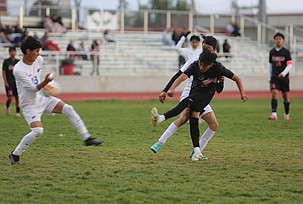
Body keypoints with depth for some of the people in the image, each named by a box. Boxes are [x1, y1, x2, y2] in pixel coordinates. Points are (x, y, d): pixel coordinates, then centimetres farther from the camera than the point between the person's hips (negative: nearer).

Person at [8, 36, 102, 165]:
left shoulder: (39, 59, -4)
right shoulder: (18, 70, -25)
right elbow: (33, 88, -28)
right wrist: (45, 82, -42)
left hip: (42, 99, 7)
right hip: (29, 105, -7)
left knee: (68, 109, -10)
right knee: (37, 130, -25)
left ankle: (86, 138, -3)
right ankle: (15, 154, -6)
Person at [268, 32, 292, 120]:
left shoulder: (286, 52, -3)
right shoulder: (272, 52, 7)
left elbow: (290, 65, -9)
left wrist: (283, 73, -26)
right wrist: (269, 78, 14)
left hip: (284, 77, -1)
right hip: (274, 77, 1)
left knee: (285, 96, 6)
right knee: (274, 93, -15)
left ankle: (286, 114, 24)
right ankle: (274, 114, -24)